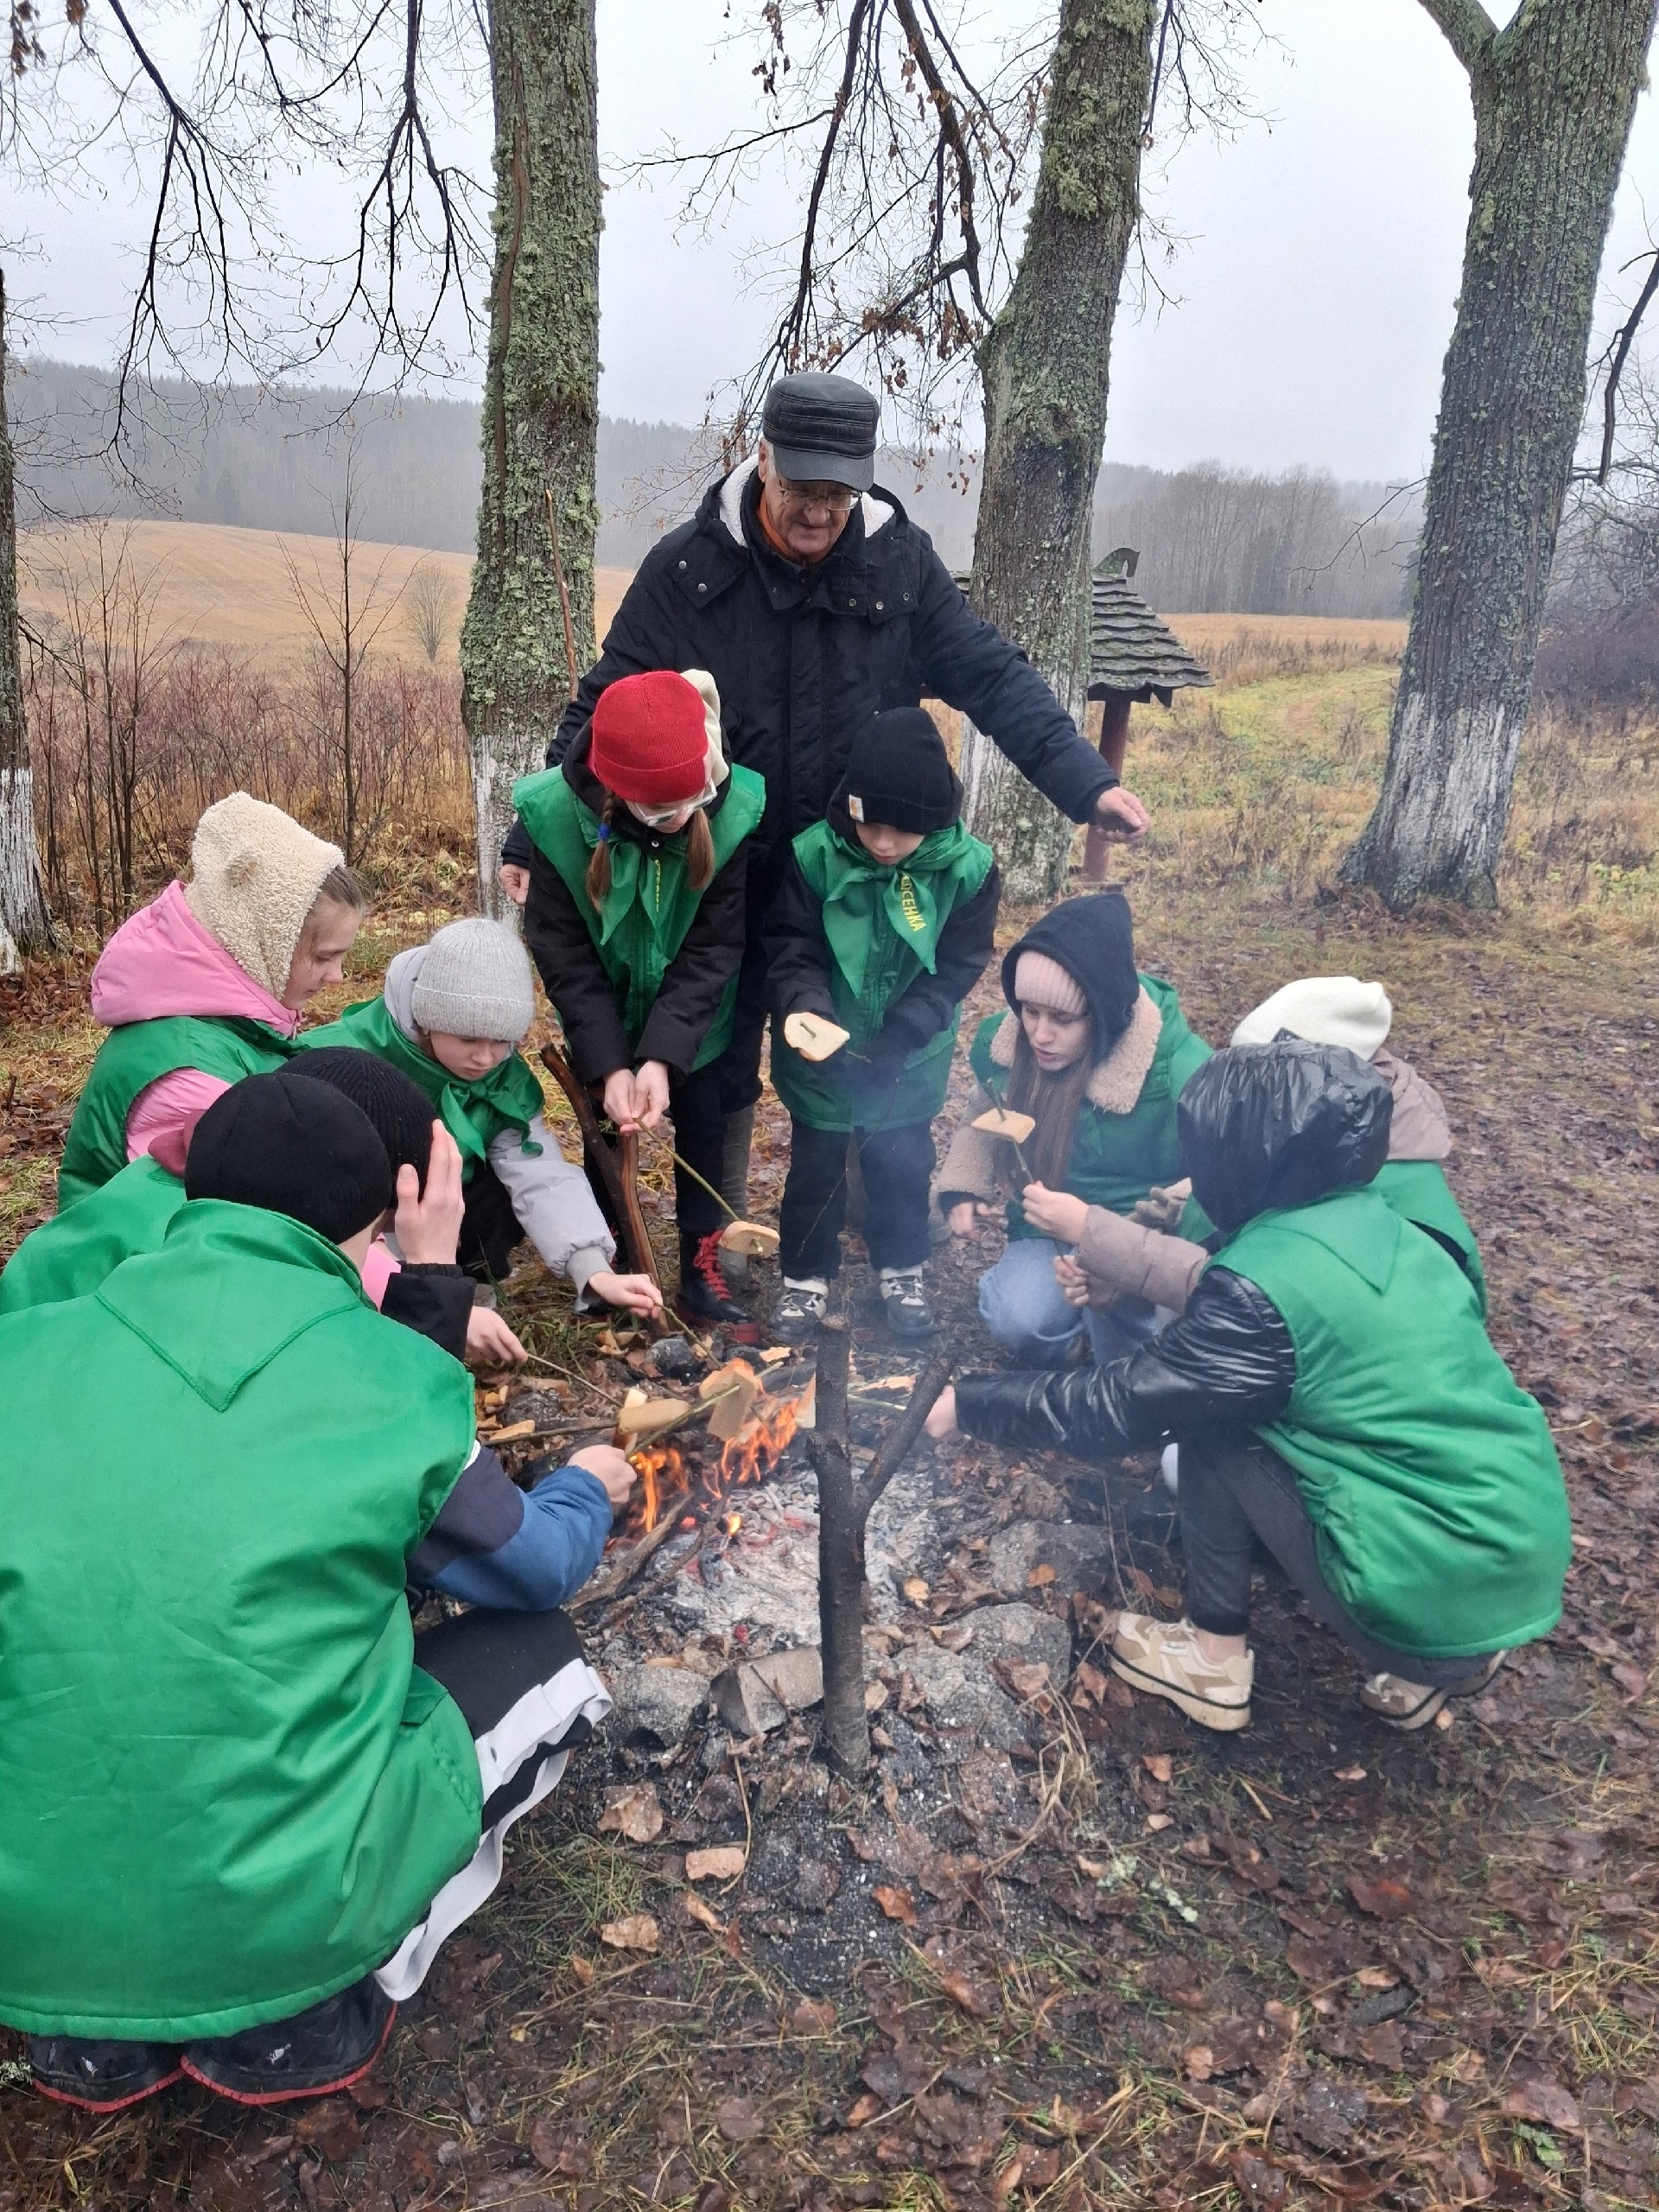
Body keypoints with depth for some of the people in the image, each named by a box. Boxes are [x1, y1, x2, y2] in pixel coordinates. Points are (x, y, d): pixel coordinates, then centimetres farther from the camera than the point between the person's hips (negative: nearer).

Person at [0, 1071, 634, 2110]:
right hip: (272, 1917, -4)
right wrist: (587, 1490, 33)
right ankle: (295, 2017, 8)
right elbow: (536, 1571, 10)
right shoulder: (393, 1382, -7)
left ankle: (96, 2031, 20)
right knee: (546, 1658, 17)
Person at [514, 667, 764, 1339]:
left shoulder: (736, 809, -28)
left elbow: (715, 948, -23)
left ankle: (702, 1277, 23)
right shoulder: (556, 814, -28)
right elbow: (562, 950, -21)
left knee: (702, 1134, 8)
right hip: (604, 1017, 0)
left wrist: (663, 1055, -32)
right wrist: (609, 1063, -28)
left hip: (696, 1020, 0)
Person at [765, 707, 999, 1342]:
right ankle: (806, 1277, 34)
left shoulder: (968, 869, -18)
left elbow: (957, 969, -14)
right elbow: (789, 946, -14)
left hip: (909, 1063, 1)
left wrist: (896, 1041, -25)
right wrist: (804, 1006, -35)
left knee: (903, 1169, 18)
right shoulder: (815, 855, -21)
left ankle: (902, 1271, 40)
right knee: (814, 1167, 15)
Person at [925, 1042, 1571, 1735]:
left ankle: (1215, 1659, 13)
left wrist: (967, 1402, 0)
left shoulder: (1264, 1284, -18)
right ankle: (1427, 1665, 18)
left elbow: (1117, 1408, -11)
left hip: (1440, 1594, -8)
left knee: (1211, 1426, 0)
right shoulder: (1381, 1228, 6)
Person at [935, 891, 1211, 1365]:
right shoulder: (1007, 1039, -8)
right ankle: (1076, 1329, 8)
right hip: (1049, 1232, 3)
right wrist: (962, 1186, -3)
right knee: (1017, 1320, -30)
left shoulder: (1179, 1071, -24)